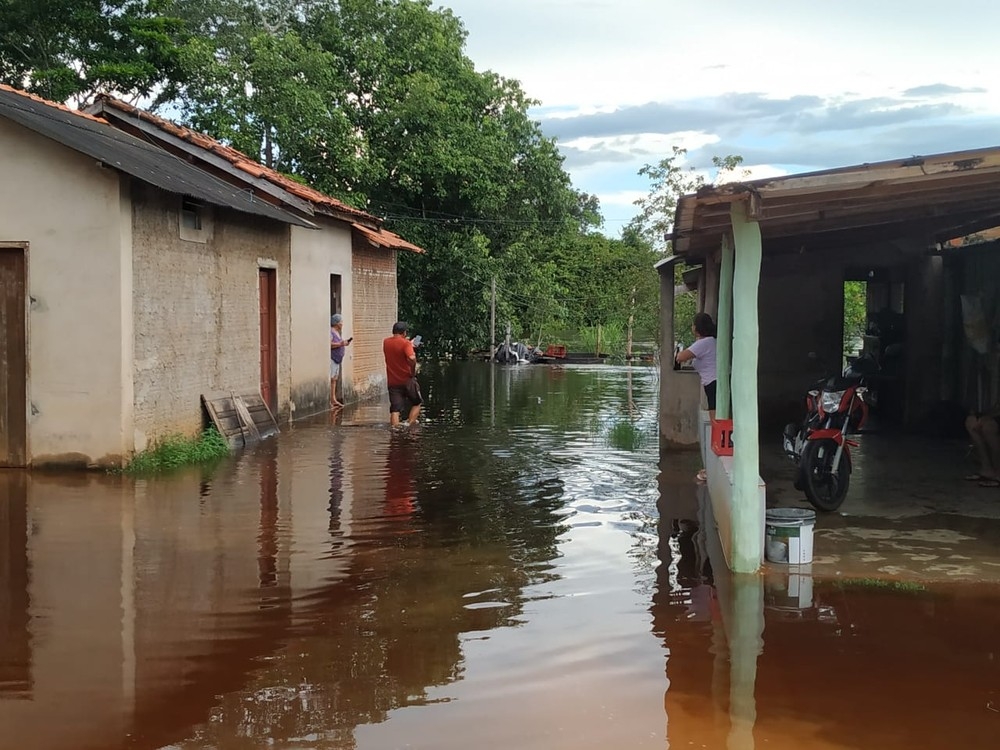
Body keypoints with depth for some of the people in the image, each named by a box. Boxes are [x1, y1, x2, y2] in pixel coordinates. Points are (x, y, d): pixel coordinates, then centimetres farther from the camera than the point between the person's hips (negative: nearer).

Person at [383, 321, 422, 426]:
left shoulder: (386, 342, 5)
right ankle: (409, 424, 1)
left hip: (392, 382, 4)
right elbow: (411, 358, -30)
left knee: (395, 410, 2)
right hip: (407, 380, -4)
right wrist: (413, 370, -15)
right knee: (416, 403, 15)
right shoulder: (405, 343, -14)